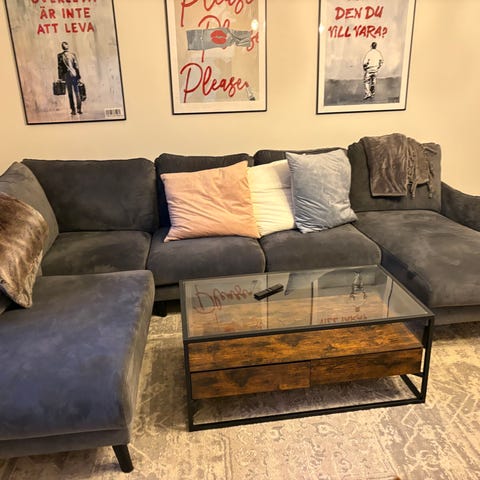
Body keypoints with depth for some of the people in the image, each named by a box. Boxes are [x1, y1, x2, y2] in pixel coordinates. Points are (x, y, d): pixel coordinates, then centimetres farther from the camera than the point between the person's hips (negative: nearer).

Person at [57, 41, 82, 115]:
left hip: (67, 75, -1)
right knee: (77, 92, 7)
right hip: (74, 74, 1)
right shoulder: (72, 54, 0)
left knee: (70, 93, 2)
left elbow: (60, 67, -1)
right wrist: (79, 75, 3)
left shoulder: (60, 56, -1)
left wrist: (60, 77, 4)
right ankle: (79, 109, 5)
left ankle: (74, 110, -1)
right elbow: (76, 65, -2)